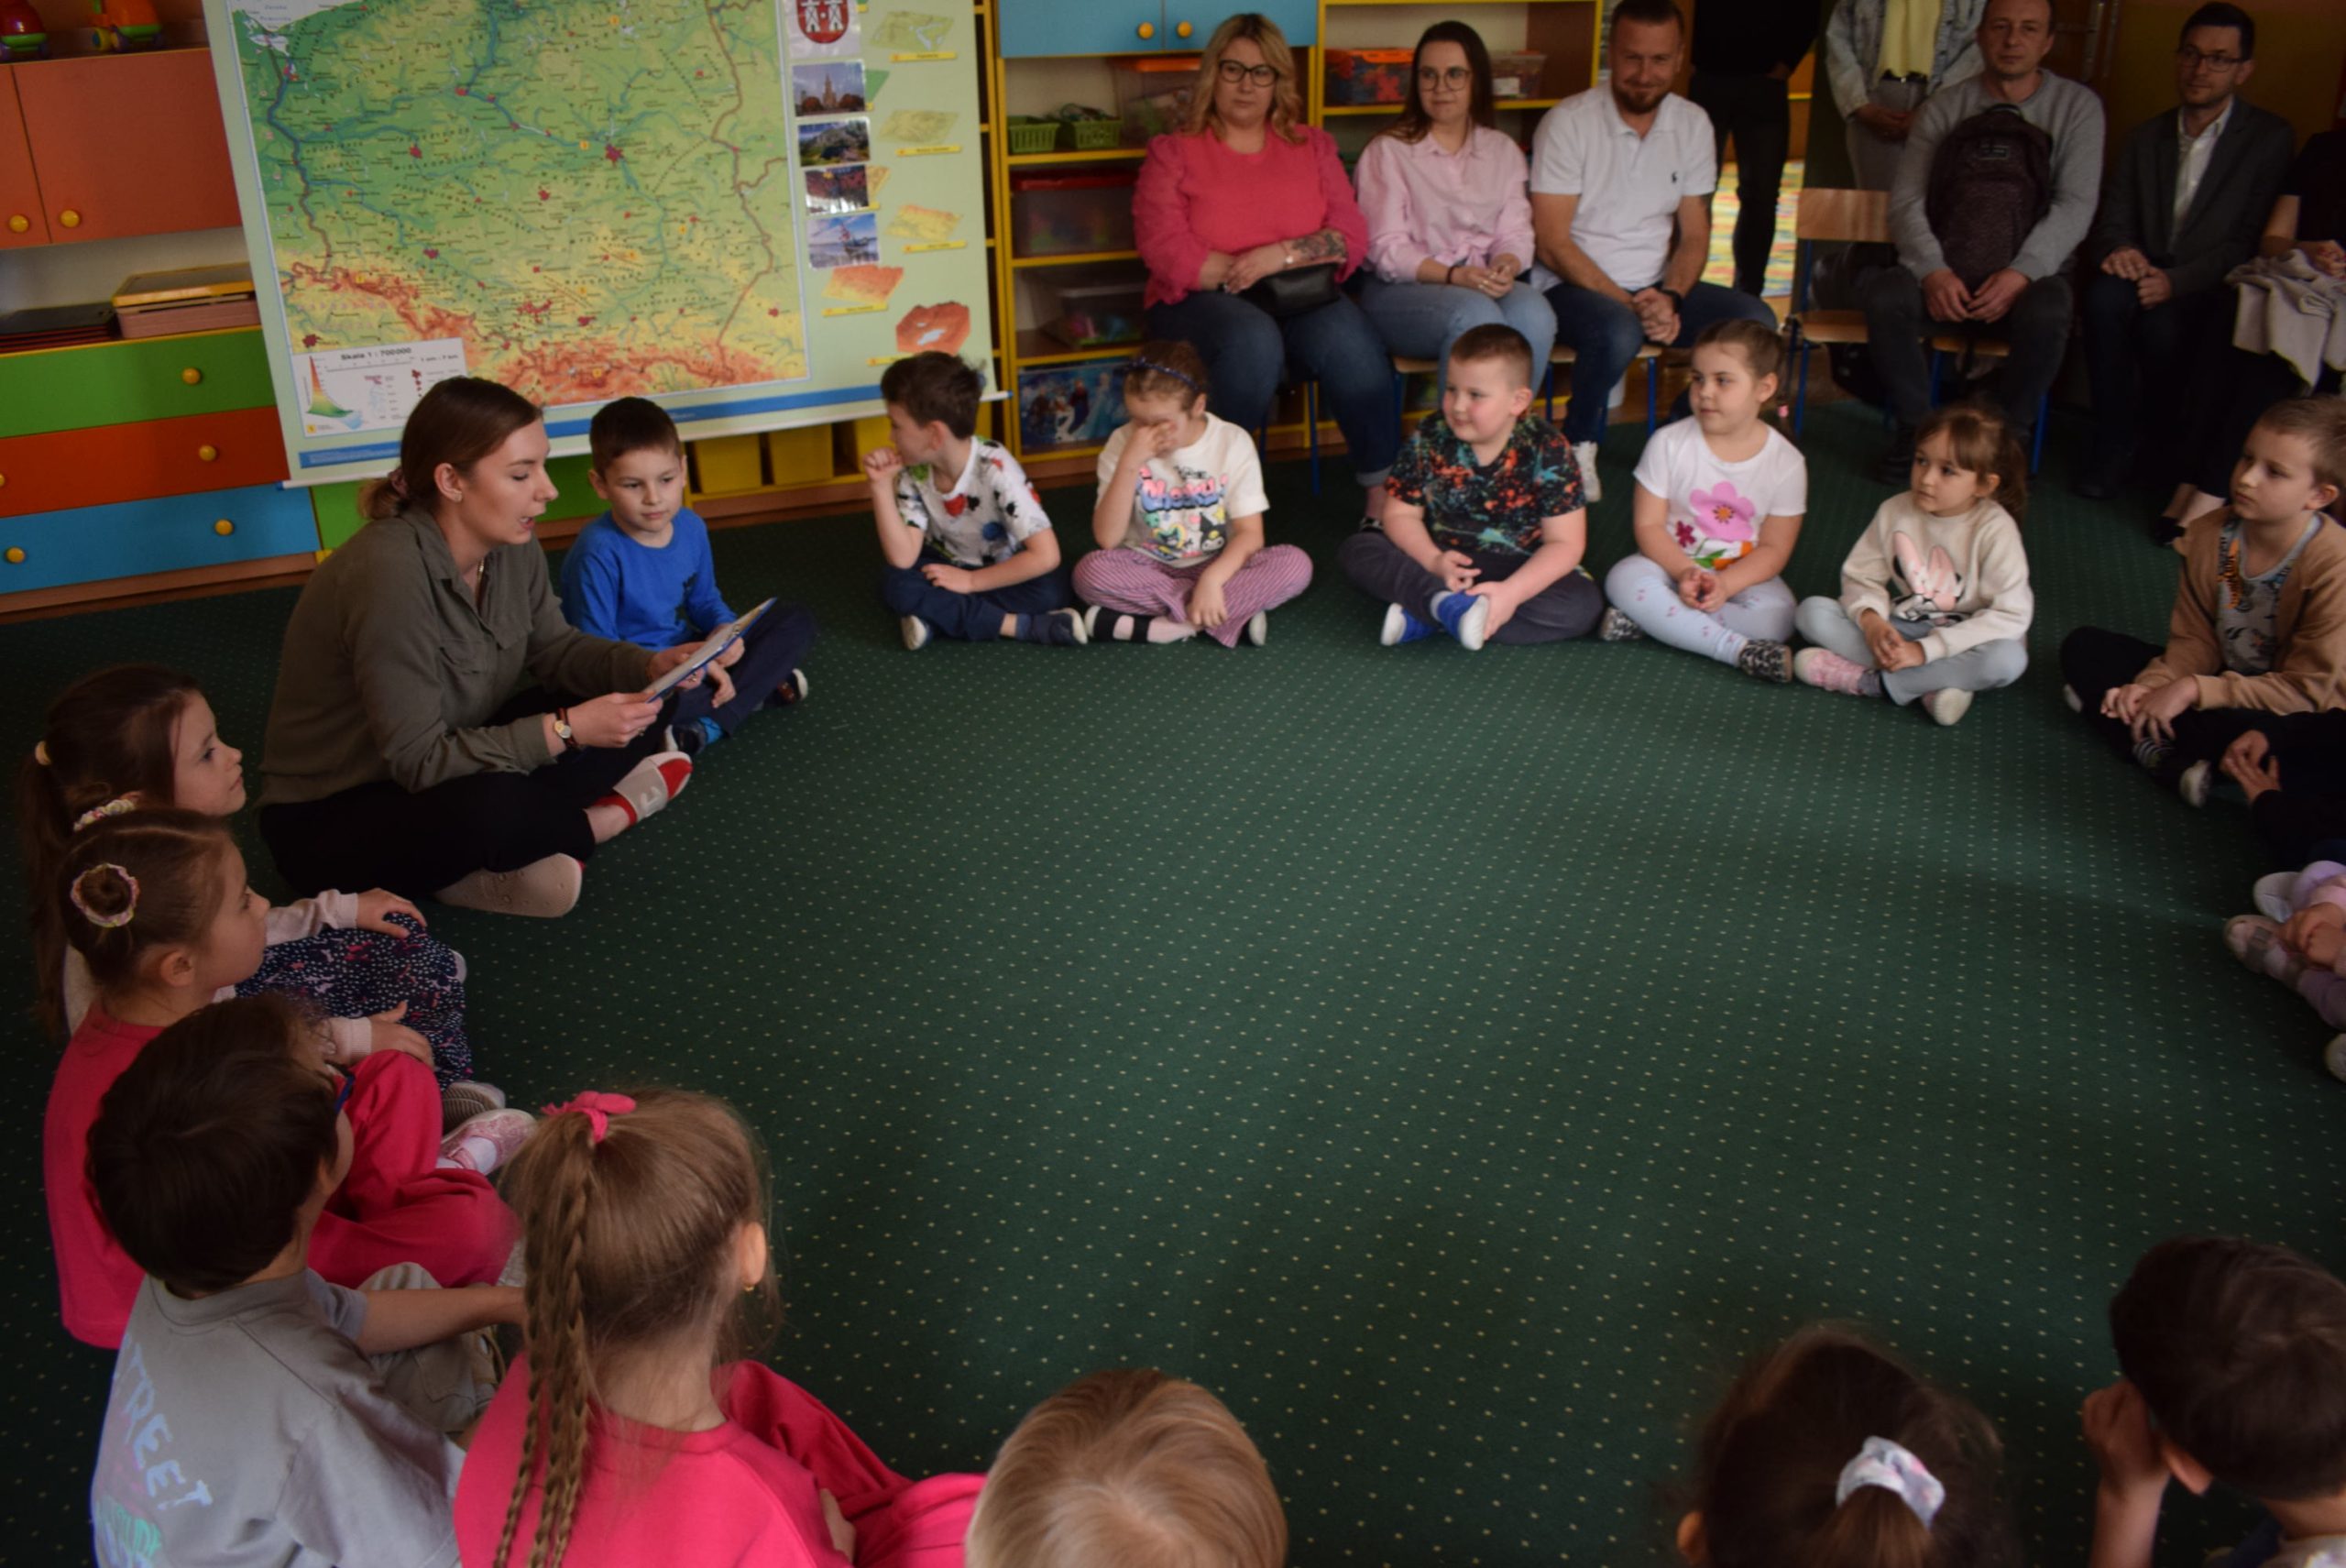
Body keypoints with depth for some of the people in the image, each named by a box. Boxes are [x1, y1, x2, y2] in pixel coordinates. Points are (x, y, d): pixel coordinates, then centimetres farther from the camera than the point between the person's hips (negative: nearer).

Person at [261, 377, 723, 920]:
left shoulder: (510, 542, -8)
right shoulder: (389, 573, -31)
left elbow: (553, 647, 6)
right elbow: (419, 761, -30)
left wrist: (652, 665, -12)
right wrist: (566, 729, -31)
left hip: (451, 767, 8)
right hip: (328, 819, -8)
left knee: (635, 722, -4)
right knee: (492, 808, -38)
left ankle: (489, 866, -11)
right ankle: (602, 819, -7)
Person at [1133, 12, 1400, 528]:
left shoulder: (1312, 146, 15)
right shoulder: (1173, 153, 7)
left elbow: (1352, 237, 3)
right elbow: (1166, 252, -7)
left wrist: (1281, 255, -14)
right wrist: (1243, 270, -12)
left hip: (1302, 300, 2)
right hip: (1201, 302, -2)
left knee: (1350, 342, -31)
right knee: (1253, 341, -37)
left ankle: (1382, 492, -22)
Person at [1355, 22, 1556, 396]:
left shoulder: (1503, 150, 16)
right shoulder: (1388, 151, 2)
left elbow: (1516, 234, 8)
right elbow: (1387, 250, -6)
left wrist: (1506, 267, -16)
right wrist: (1454, 275, -21)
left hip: (1483, 287, 4)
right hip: (1400, 292, -4)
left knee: (1534, 312, -31)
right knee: (1476, 315, -36)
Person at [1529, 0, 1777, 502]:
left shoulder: (1693, 125, 6)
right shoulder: (1567, 123, -10)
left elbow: (1695, 234, 7)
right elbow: (1552, 244, -14)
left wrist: (1670, 298, -15)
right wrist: (1629, 304, -22)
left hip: (1657, 287, 5)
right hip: (1575, 286, -5)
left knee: (1755, 322, -18)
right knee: (1619, 332, -38)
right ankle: (1577, 445, -9)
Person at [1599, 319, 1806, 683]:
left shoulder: (1786, 462, -7)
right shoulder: (1669, 444, -7)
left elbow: (1774, 548, -7)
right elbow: (1649, 524, -8)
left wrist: (1724, 585, -25)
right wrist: (1685, 572, -26)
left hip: (1743, 574, 0)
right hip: (1673, 563, 0)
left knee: (1776, 615, -31)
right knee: (1625, 578, -32)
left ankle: (1644, 622, -29)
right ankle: (1738, 649, -33)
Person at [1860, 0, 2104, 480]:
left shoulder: (2077, 107, 4)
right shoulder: (1944, 109, 6)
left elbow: (2075, 206, -6)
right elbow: (1906, 202, -2)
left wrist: (2021, 273, -23)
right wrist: (1932, 271, -21)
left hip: (2029, 273, -1)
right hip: (1946, 273, 1)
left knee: (2046, 313, -35)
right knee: (1883, 296, -30)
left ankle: (2011, 438, -12)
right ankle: (1916, 430, -12)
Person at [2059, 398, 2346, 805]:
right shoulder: (2209, 534, -7)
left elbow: (2305, 691, -22)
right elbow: (2196, 641, -1)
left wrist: (2194, 690, -27)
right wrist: (2152, 685, -21)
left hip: (2290, 719, -7)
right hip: (2222, 678, 7)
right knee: (2083, 647, -6)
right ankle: (2175, 765, -21)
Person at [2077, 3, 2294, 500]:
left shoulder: (2270, 138, 1)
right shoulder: (2146, 137, 16)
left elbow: (2252, 241, -8)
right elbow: (2112, 218, 9)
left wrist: (2177, 281, -23)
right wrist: (2120, 251, -17)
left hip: (2212, 293, -3)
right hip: (2146, 276, 3)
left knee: (2161, 325, -36)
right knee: (2106, 296, -33)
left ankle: (2161, 442, -7)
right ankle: (2113, 445, -24)